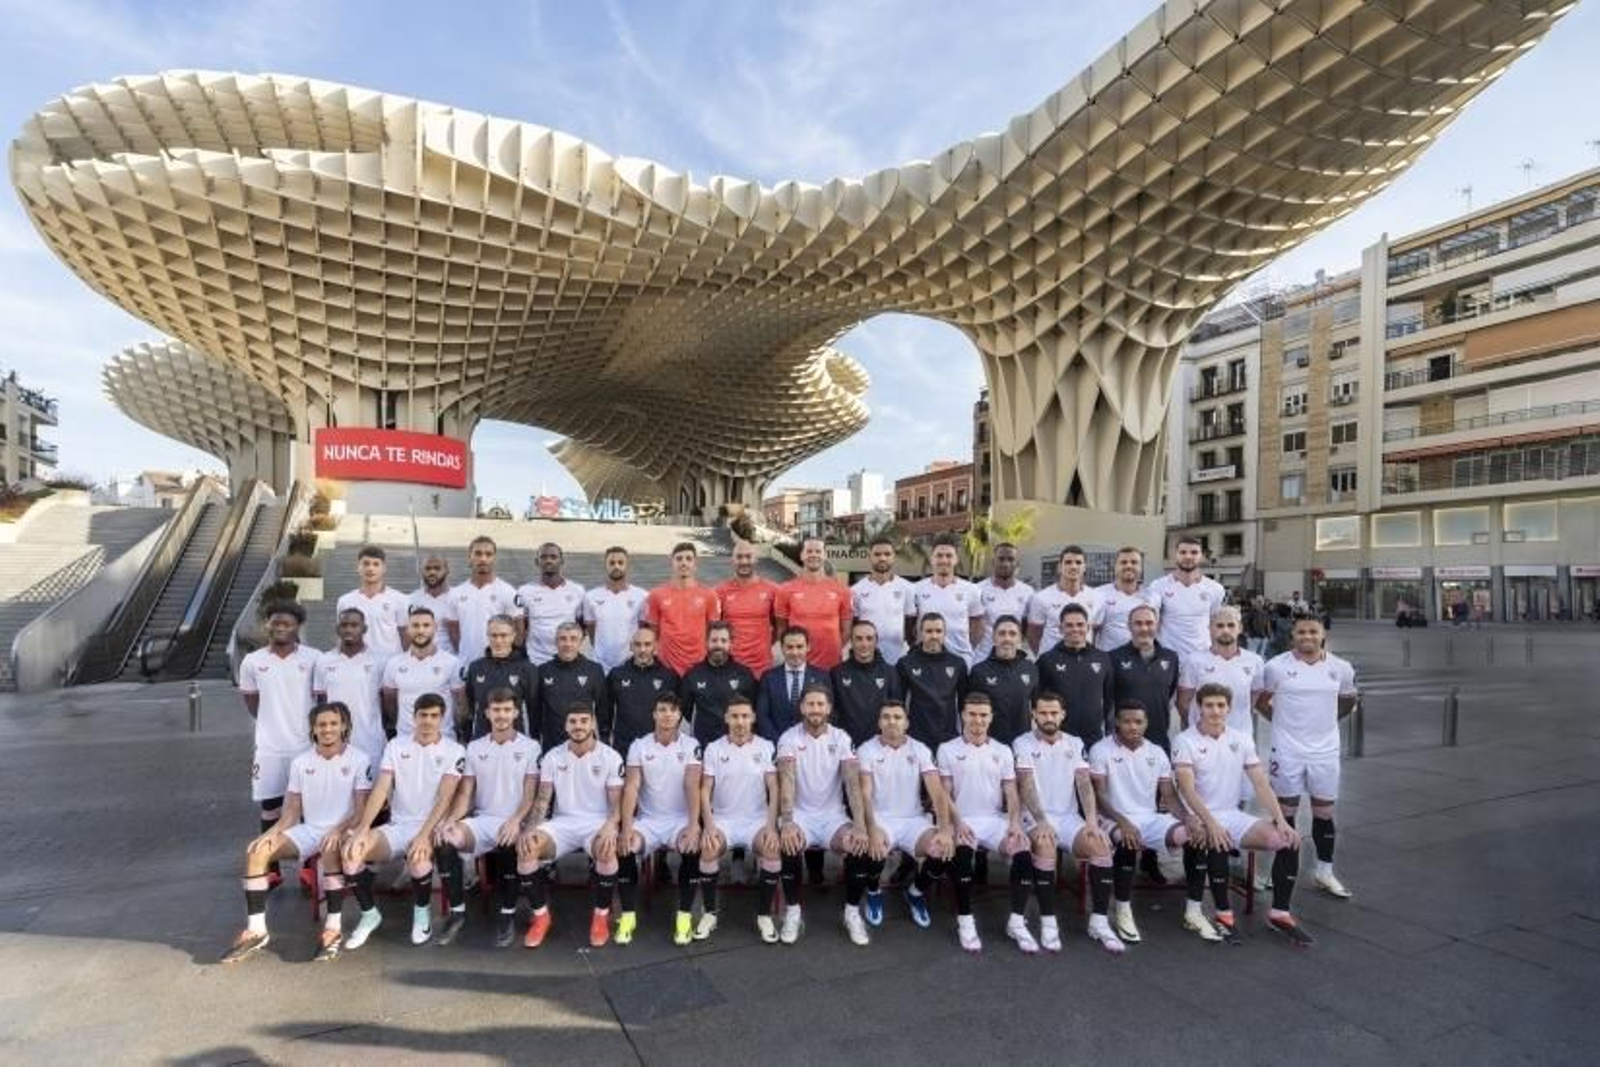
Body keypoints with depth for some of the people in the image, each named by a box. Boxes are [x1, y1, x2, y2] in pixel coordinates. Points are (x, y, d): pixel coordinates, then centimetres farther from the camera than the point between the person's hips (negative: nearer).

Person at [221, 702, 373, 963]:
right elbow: (291, 812, 8)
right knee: (256, 851, -15)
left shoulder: (358, 759, -6)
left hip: (343, 831, -5)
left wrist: (339, 830, -27)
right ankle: (256, 930, -10)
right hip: (308, 830, 5)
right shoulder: (300, 762, 7)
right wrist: (271, 833, -11)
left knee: (330, 850, -38)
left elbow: (362, 810, -9)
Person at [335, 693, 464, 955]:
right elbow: (381, 790, -1)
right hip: (397, 826, 4)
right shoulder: (396, 746, 7)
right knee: (352, 851, -22)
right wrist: (362, 830, -15)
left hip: (431, 828, -4)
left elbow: (444, 798, -13)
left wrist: (424, 835, -26)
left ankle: (422, 911, -1)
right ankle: (369, 914, 3)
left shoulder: (454, 751, -4)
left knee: (418, 857, -35)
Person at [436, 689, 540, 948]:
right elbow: (464, 792, 8)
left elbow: (530, 794, -2)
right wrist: (452, 819, -12)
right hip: (482, 819, 4)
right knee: (445, 839, -27)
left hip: (514, 821, -3)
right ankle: (457, 911, -10)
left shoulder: (530, 747, 3)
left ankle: (508, 915, -17)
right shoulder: (474, 748, 13)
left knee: (508, 844, -38)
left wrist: (516, 821, -20)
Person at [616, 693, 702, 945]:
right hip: (648, 819, 1)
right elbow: (631, 787, -8)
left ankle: (685, 916, -14)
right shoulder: (639, 746, 1)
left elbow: (692, 787, -11)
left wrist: (694, 825, -25)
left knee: (692, 849, -31)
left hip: (680, 819, -1)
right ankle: (628, 916, -10)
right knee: (625, 848, -27)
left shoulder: (690, 746, -2)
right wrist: (626, 827, -21)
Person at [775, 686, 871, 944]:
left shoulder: (841, 738, -2)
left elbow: (853, 783, -12)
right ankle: (792, 912, -8)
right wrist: (787, 823, -35)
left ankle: (852, 912, -1)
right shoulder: (789, 738, -6)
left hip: (833, 816, 1)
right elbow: (786, 782, -19)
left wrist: (860, 825, -26)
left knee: (862, 846, -26)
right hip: (800, 815, -1)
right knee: (787, 844, -33)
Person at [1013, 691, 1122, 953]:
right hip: (1035, 817, -3)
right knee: (1045, 846, -35)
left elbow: (1084, 783, 0)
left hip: (1069, 817, 3)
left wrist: (1092, 820, -16)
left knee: (1101, 844, -24)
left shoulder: (1075, 744, 10)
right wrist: (1041, 821, -27)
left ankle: (1099, 922, -13)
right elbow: (1026, 785, -12)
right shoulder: (1023, 744, -1)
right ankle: (1048, 921, -22)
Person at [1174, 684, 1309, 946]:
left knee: (1288, 840, -13)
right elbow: (1187, 790, -19)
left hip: (1233, 815, 6)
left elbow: (1261, 784, 5)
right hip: (1200, 819, -5)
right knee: (1217, 843, -37)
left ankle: (1279, 913, -1)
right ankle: (1224, 914, -18)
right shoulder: (1185, 742, -10)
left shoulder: (1241, 740, 7)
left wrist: (1281, 819, -9)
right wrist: (1210, 823, -31)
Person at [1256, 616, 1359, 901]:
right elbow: (1261, 700, 5)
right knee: (1285, 811, 8)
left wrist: (1326, 719, 12)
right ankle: (1281, 869, 21)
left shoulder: (1341, 668, 0)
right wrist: (1281, 720, 2)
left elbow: (1349, 701, 18)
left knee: (1325, 812, 11)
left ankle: (1325, 872, 26)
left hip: (1325, 750, 2)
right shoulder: (1276, 666, -8)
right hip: (1287, 751, -2)